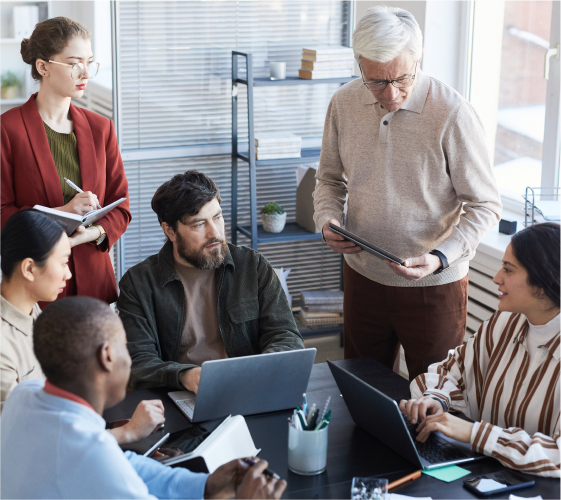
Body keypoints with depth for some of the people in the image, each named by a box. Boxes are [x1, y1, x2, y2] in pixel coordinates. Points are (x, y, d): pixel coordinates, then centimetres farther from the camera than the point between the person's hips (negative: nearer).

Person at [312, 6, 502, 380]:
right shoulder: (344, 103, -3)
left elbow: (485, 206, -12)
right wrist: (328, 221, -8)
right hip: (362, 275, 4)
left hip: (434, 284, -4)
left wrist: (440, 258, -25)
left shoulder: (453, 114, -18)